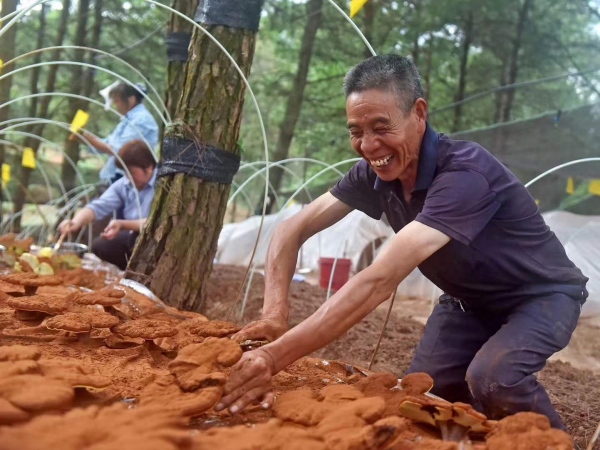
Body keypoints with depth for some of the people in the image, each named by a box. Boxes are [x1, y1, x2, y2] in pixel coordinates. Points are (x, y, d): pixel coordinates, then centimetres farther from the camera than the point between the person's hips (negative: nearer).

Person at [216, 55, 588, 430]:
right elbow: (293, 231, -10)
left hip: (540, 296, -7)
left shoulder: (465, 173, -37)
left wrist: (276, 356, -51)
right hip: (470, 300, 7)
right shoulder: (376, 172, -13)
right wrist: (275, 313, -31)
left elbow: (381, 280, -46)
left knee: (492, 378, -32)